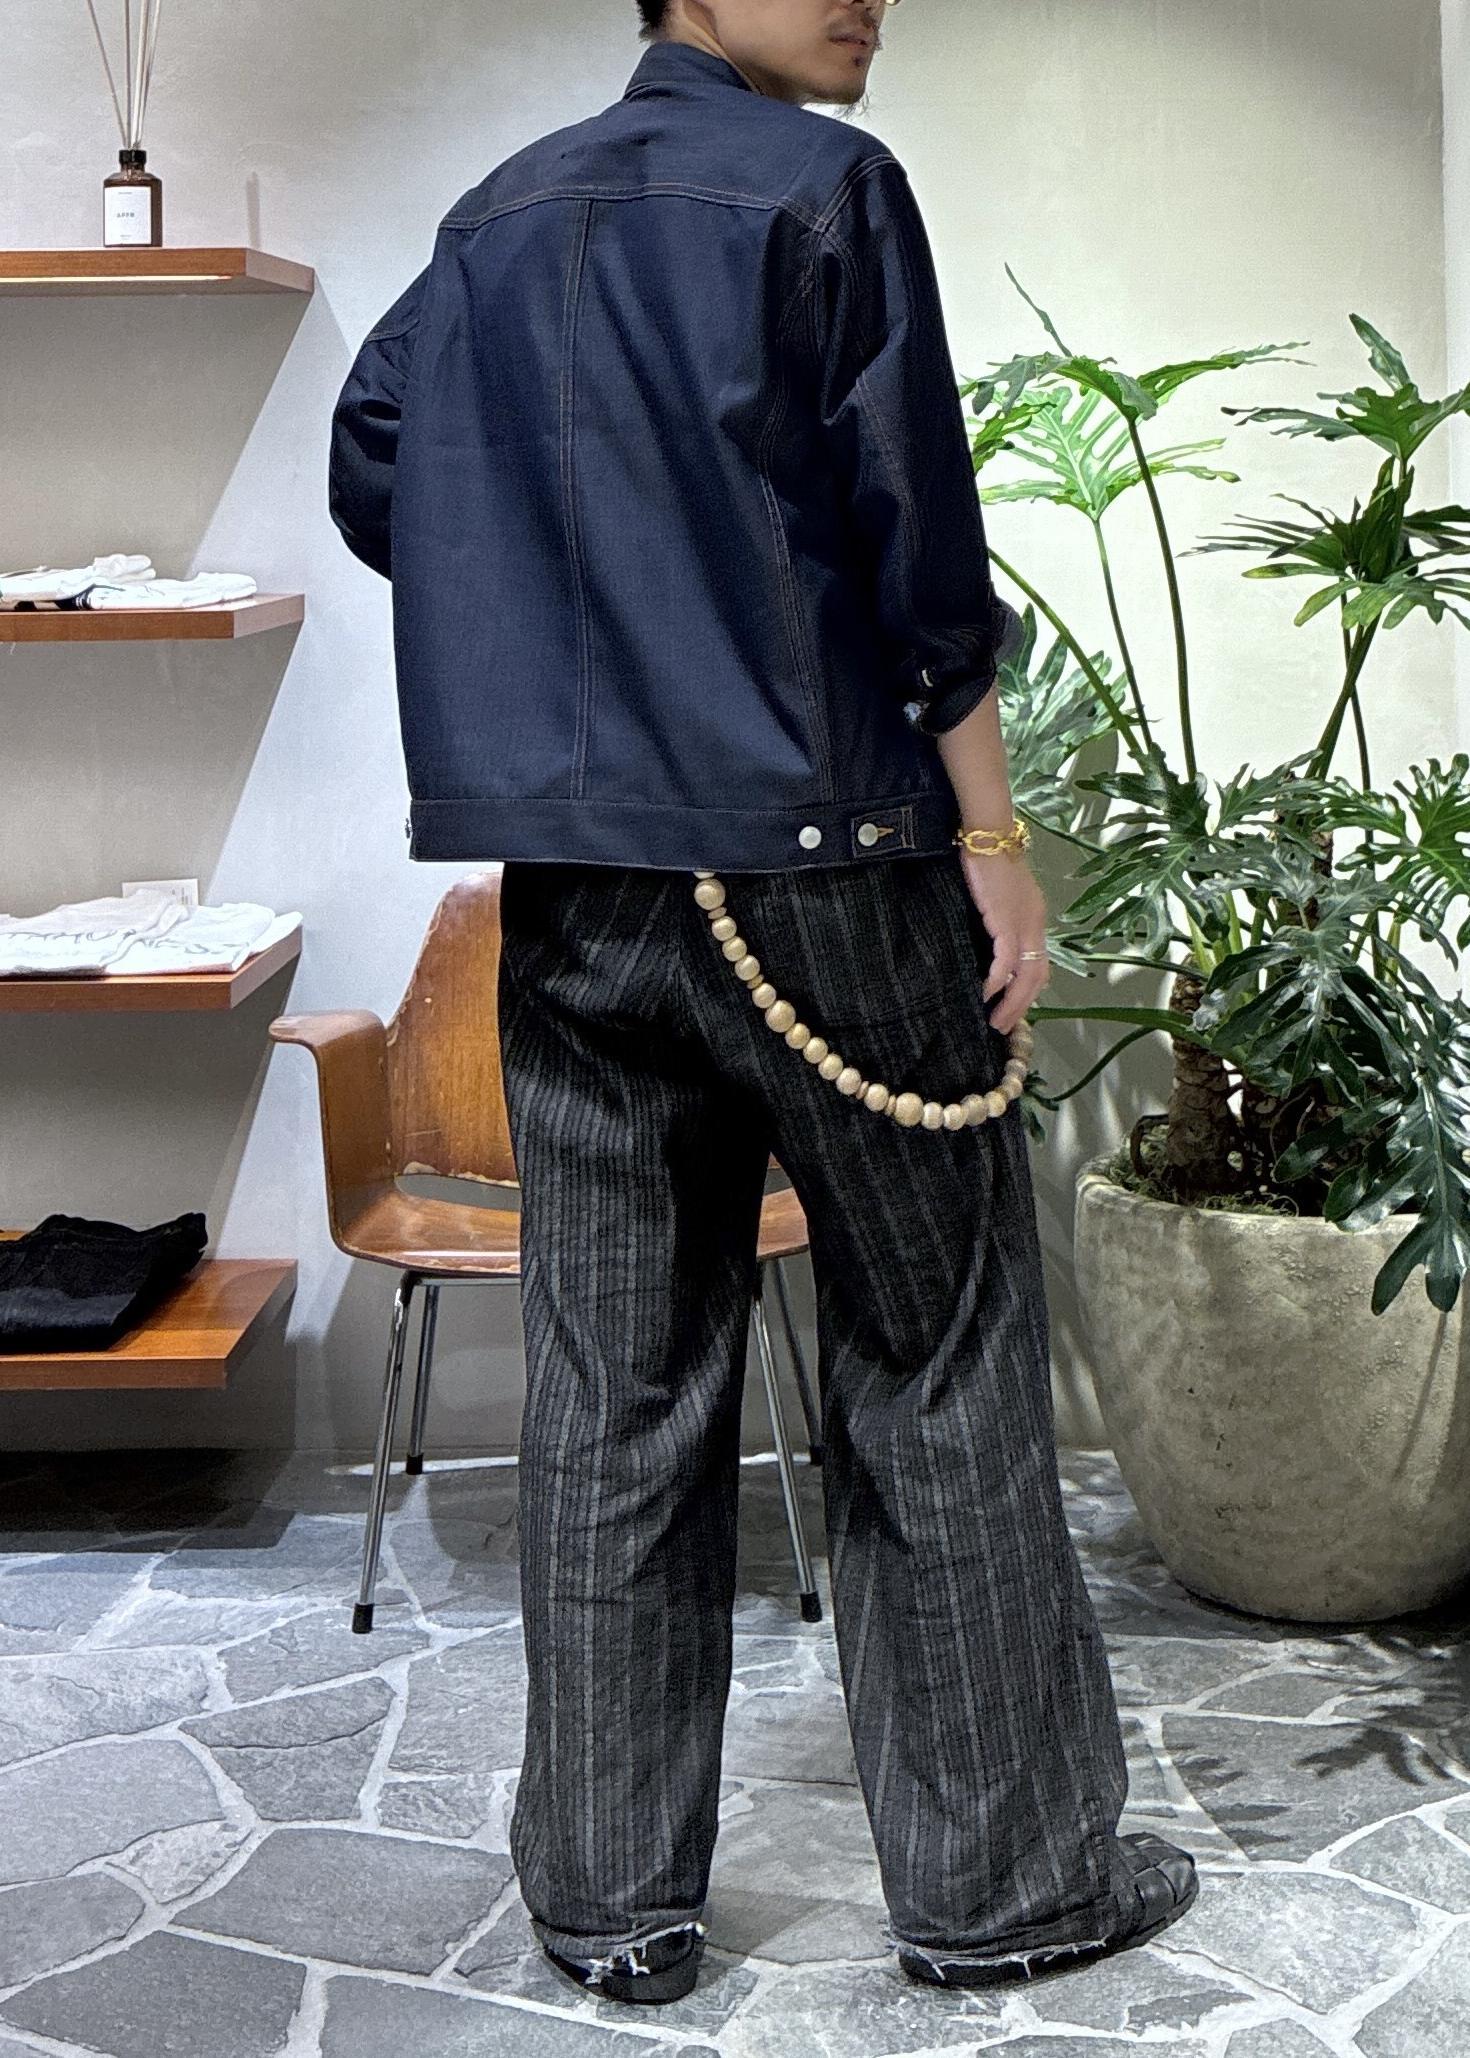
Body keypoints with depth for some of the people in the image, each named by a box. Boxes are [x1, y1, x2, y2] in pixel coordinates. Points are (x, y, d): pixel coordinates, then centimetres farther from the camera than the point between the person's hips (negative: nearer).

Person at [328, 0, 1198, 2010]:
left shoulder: (497, 219, 13)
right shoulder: (824, 188, -6)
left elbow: (370, 485, 16)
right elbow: (914, 546, -10)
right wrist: (992, 843, -5)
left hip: (568, 895, 6)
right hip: (814, 865, -6)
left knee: (611, 1394, 9)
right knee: (933, 1367, 5)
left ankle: (610, 1897, 17)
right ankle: (1000, 1875, 16)